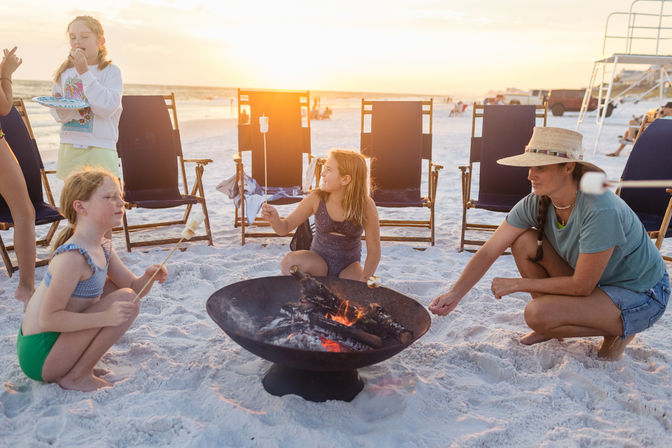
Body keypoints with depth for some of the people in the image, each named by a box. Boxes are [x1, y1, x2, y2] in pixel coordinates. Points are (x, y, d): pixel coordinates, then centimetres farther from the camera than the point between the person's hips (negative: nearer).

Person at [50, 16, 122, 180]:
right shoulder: (64, 72, 10)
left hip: (101, 148, -4)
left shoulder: (110, 71, -3)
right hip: (69, 146, 4)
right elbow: (58, 115, 10)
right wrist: (59, 106, -14)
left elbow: (107, 107, -18)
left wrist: (85, 72, -16)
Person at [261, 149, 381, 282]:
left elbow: (374, 250, -11)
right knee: (288, 262, -29)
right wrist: (274, 219, -30)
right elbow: (285, 228, -8)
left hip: (348, 266, -1)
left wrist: (364, 279, -24)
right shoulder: (316, 198, -15)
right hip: (318, 262, 1)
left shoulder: (366, 205, -17)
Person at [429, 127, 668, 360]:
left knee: (537, 314, -27)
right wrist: (454, 295, -23)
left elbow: (582, 286, -27)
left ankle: (618, 329, 1)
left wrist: (517, 284, -21)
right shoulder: (535, 203, -13)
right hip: (592, 282, 6)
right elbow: (488, 252, -14)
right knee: (524, 241, -15)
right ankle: (551, 326, 4)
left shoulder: (600, 210, -32)